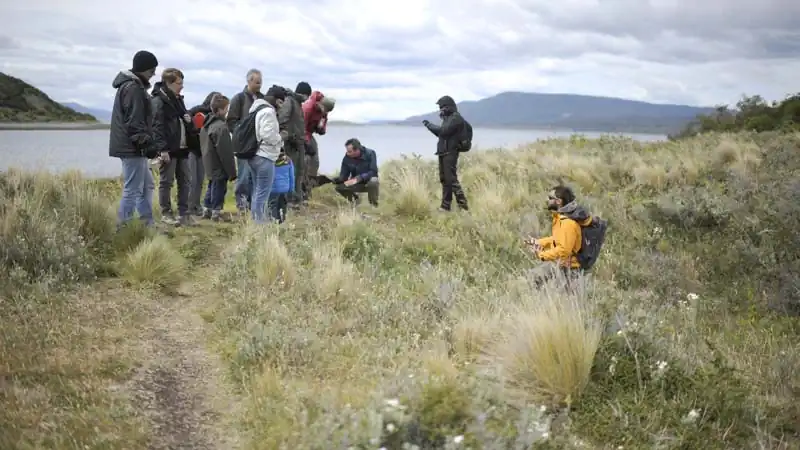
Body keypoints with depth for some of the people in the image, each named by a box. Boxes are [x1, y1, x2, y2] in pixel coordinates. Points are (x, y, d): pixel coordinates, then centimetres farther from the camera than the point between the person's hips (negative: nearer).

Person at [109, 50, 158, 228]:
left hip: (132, 147, 11)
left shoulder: (132, 85, 17)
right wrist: (147, 143, -23)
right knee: (132, 189, -7)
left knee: (147, 185, 17)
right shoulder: (133, 88, -16)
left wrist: (146, 143, 20)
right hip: (132, 147, -11)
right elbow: (134, 122, -22)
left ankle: (148, 224, 22)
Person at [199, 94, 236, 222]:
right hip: (219, 168, -10)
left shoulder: (206, 124, 9)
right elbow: (225, 152, -22)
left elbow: (204, 146, 17)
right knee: (219, 188, 0)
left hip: (210, 165, 10)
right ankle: (216, 213, 6)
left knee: (212, 187, 21)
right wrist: (231, 171, -17)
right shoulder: (221, 127, -22)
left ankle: (207, 210, 28)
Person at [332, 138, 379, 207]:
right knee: (339, 187, -23)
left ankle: (373, 204, -14)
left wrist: (358, 178, -40)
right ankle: (354, 199, 7)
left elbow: (373, 172, -27)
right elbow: (343, 175, -9)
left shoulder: (370, 154, -21)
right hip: (356, 184, 3)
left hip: (368, 181, -3)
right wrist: (336, 179, -33)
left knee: (373, 181, -39)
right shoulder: (347, 158, -12)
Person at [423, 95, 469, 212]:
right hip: (443, 153, 10)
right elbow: (440, 133, 25)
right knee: (444, 179, 10)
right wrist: (429, 125, 11)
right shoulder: (448, 118, 18)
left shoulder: (456, 118, -12)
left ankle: (463, 205, -12)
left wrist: (430, 125, -10)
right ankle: (445, 205, 15)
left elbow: (444, 131, -22)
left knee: (451, 179, -13)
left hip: (450, 153, -10)